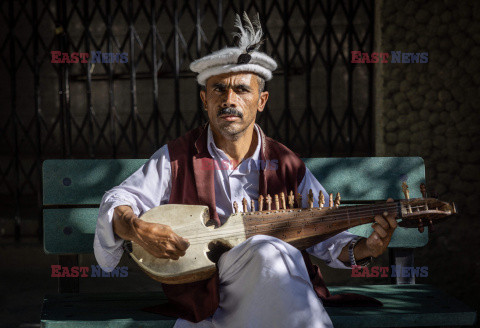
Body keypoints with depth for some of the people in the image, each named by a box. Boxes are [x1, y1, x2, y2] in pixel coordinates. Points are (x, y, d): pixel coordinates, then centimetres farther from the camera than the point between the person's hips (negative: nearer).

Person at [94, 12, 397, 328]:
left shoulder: (287, 165, 9)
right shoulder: (177, 158, 5)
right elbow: (118, 204, 4)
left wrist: (365, 248, -11)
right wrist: (138, 229, -19)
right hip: (208, 299, -2)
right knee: (269, 250, -31)